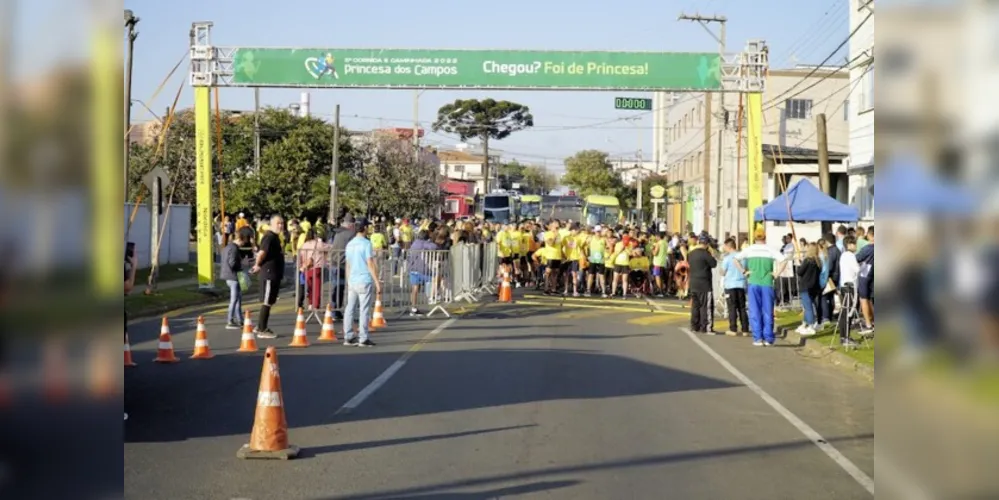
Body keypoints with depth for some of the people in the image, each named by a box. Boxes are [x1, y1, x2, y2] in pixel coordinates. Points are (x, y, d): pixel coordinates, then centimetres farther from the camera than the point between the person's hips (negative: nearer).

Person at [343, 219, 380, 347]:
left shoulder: (349, 245, 11)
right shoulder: (366, 243, -8)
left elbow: (348, 265, 15)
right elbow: (370, 264, -12)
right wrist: (377, 282, -10)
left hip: (352, 281, 6)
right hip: (365, 281, -6)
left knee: (350, 309, 8)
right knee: (364, 310, -3)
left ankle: (348, 337, 10)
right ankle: (363, 339, -2)